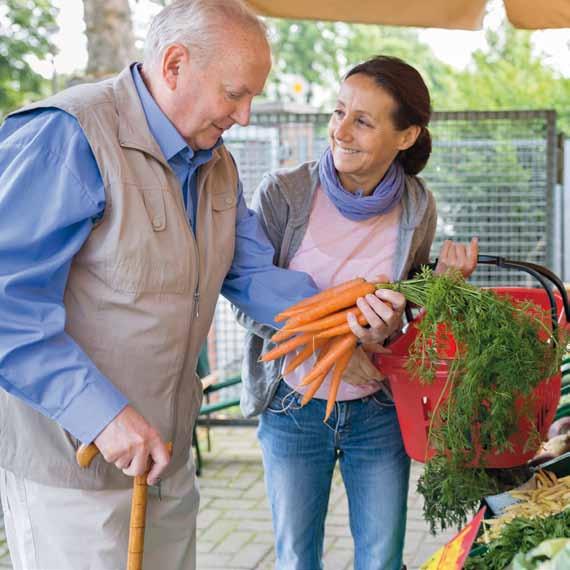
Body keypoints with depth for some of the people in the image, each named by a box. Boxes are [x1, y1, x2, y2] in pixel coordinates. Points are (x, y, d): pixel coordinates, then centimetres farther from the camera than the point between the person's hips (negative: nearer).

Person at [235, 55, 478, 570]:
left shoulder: (416, 207, -7)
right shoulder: (284, 194, -14)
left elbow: (409, 307, 6)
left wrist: (443, 280, -14)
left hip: (378, 409, 2)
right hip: (293, 407, -1)